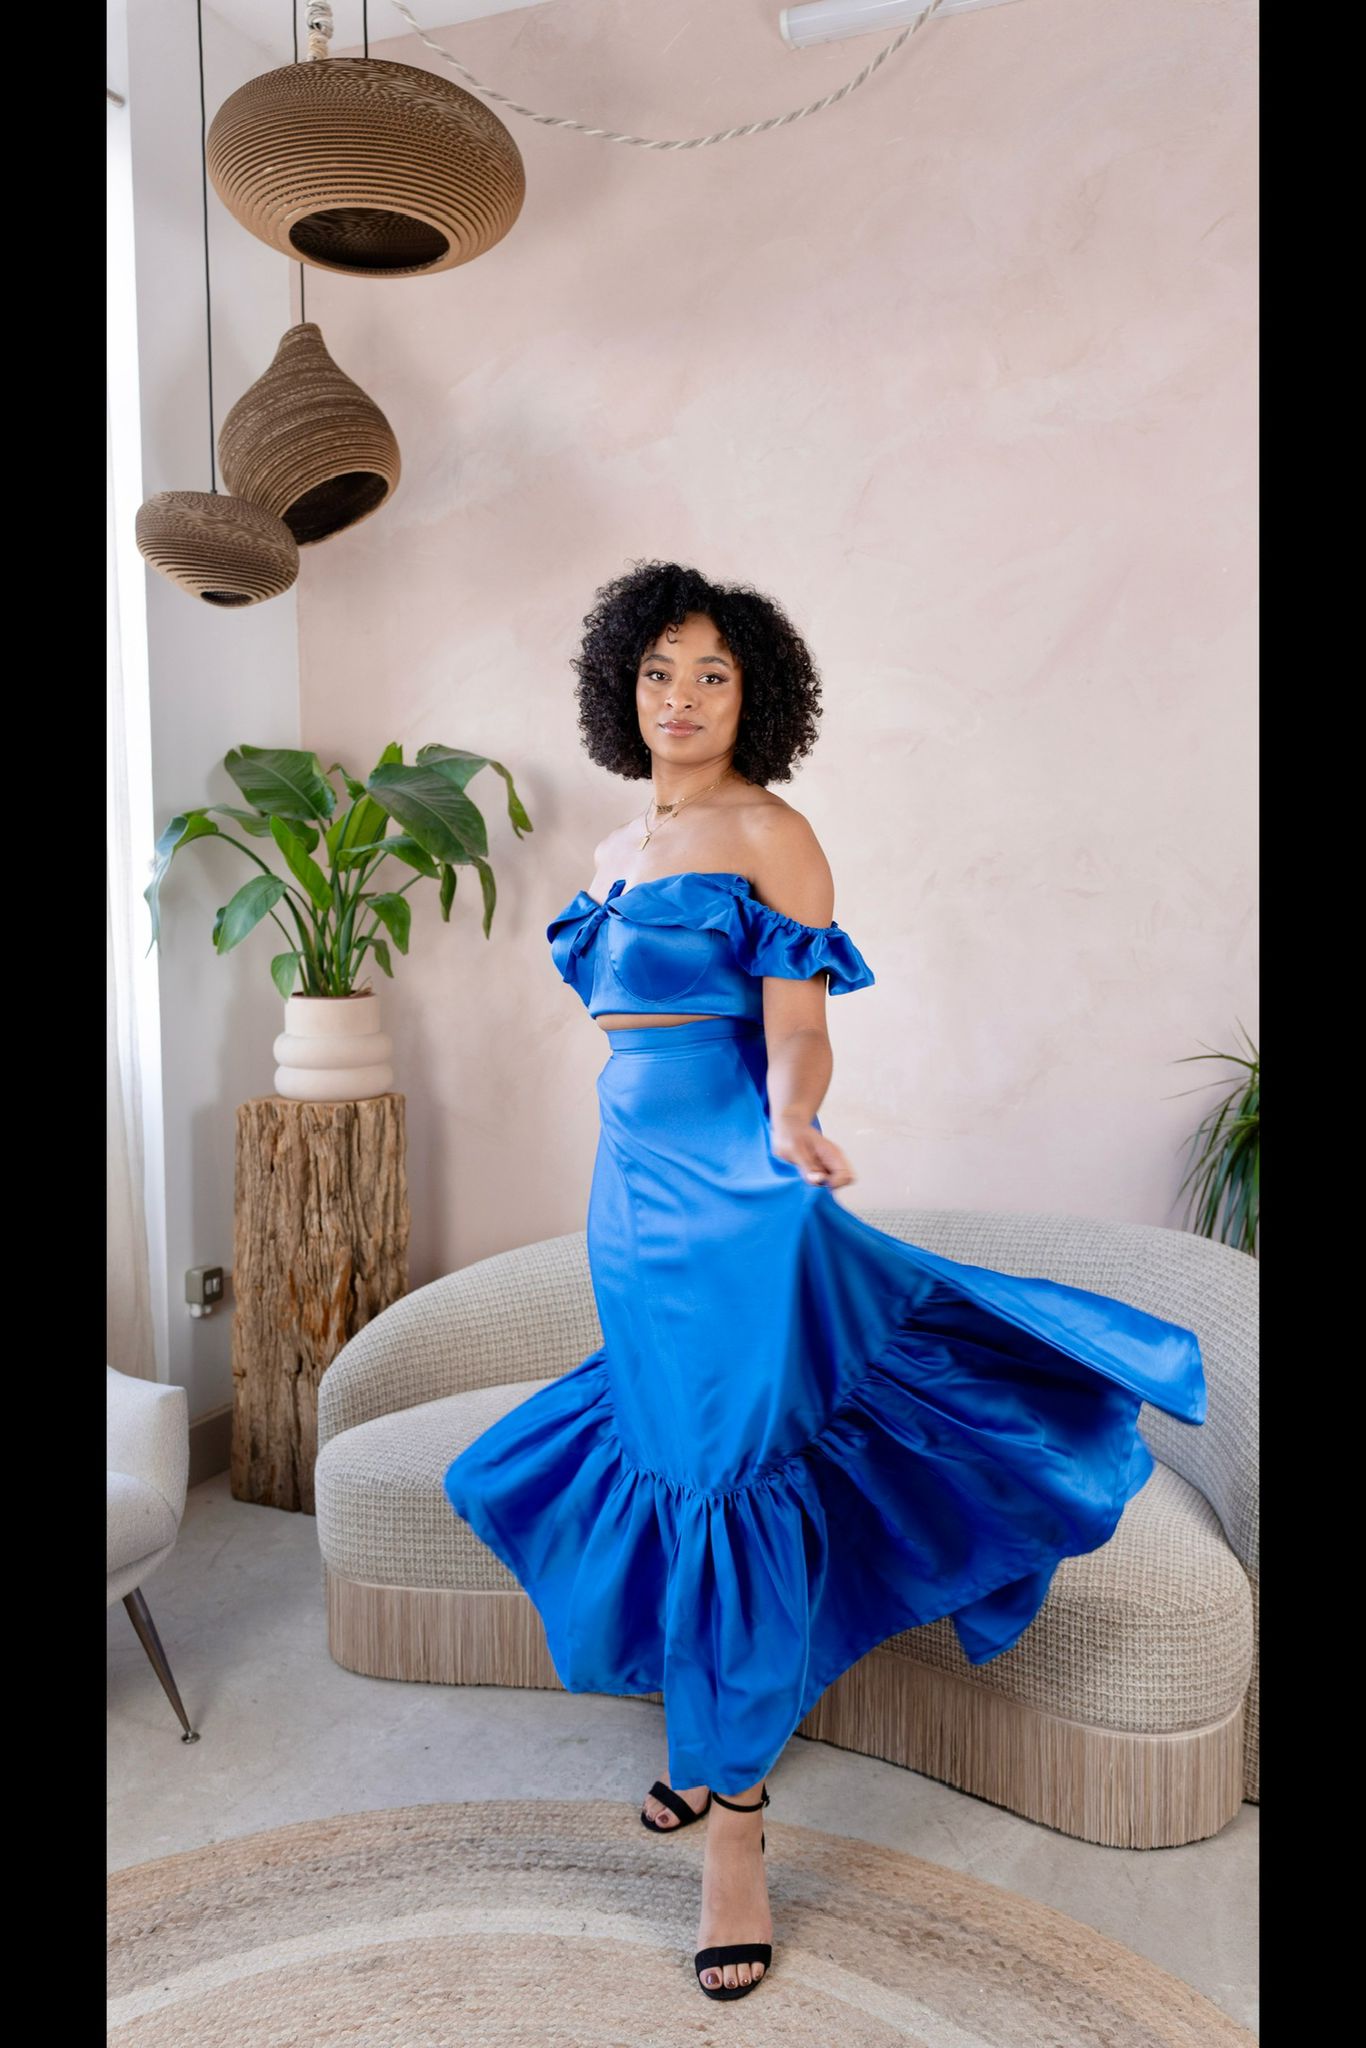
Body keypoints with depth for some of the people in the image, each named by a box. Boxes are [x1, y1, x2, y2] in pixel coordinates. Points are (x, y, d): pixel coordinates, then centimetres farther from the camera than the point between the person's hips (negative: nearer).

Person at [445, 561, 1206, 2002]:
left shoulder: (768, 834, -6)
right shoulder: (615, 853, 15)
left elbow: (796, 1031, -13)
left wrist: (790, 1127, -33)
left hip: (733, 1200, -7)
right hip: (632, 1190, 7)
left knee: (728, 1477, -4)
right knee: (668, 1454, 15)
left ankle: (734, 1831, 12)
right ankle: (710, 1741, 36)